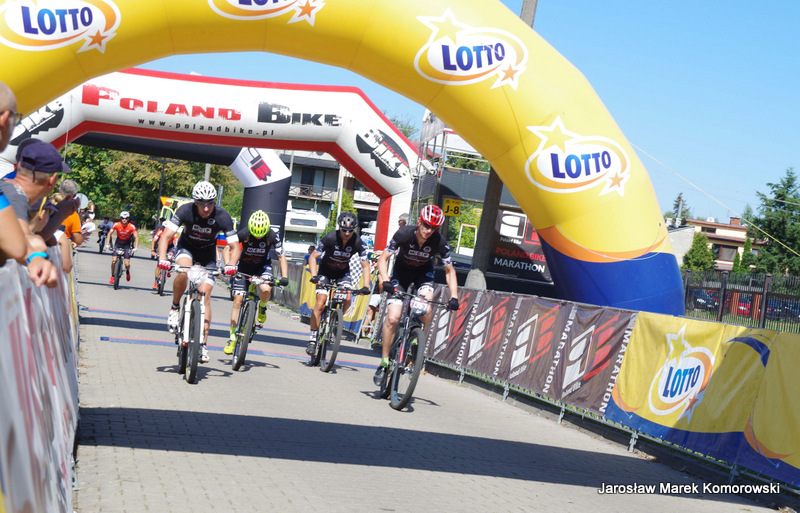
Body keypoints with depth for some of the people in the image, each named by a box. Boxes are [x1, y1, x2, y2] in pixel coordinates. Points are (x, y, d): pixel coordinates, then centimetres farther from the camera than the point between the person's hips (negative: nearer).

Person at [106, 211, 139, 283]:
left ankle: (127, 272, 25)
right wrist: (107, 244, -20)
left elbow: (136, 237, -19)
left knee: (127, 264, -10)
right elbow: (109, 234, -9)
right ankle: (112, 276, 5)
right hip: (118, 243, 1)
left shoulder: (132, 226, -20)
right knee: (114, 260, -15)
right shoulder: (117, 225, -16)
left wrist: (135, 247, -32)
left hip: (127, 244, -1)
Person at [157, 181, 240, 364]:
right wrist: (162, 259, -46)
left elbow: (235, 247, -24)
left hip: (207, 252, 0)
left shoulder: (222, 217, -26)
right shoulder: (185, 211, -27)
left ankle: (202, 344, -7)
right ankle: (175, 308, -6)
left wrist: (231, 265, -43)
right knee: (183, 273, -34)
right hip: (187, 247, 0)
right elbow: (166, 236, -29)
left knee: (205, 294, -12)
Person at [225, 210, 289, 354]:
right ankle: (232, 337, 2)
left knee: (265, 289, -32)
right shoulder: (243, 233, -24)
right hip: (244, 265, 1)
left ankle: (262, 307, 5)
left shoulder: (272, 236, -23)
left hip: (263, 265, 0)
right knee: (237, 300, -7)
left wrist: (284, 277, -28)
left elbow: (281, 257, -17)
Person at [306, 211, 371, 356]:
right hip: (325, 272, -2)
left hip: (343, 273, 2)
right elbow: (313, 257, -21)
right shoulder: (330, 238, -27)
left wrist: (365, 286, -29)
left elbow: (365, 266, -16)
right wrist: (314, 276, -34)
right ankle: (312, 339, -9)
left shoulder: (357, 242, -22)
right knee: (320, 304, -16)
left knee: (347, 300, -22)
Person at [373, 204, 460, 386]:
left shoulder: (439, 242, -26)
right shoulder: (404, 234, -29)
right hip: (401, 272, -1)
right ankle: (384, 362, -1)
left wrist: (454, 297, -25)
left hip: (424, 272, 1)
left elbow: (449, 271, -14)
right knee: (392, 318, -14)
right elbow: (383, 258, -21)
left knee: (425, 310, -29)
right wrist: (385, 280, -37)